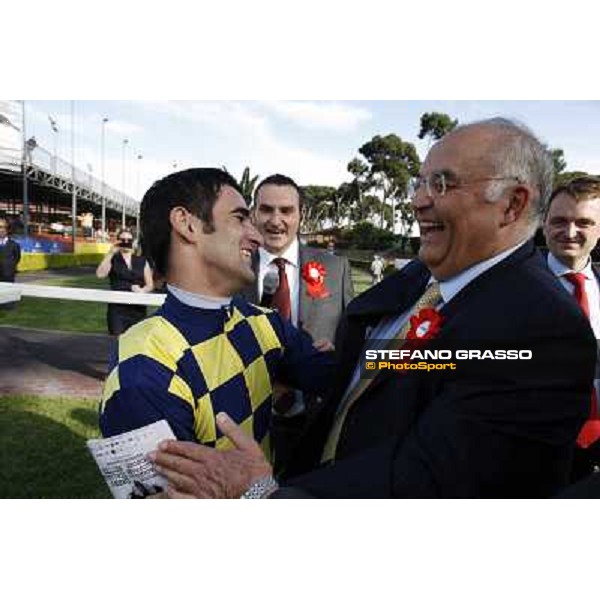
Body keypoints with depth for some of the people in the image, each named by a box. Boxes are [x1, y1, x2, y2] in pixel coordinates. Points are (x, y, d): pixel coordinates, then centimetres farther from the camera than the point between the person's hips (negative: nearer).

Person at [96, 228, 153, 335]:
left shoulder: (142, 261, 10)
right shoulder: (112, 259, 5)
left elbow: (150, 285, 8)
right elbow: (100, 274, -13)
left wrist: (142, 290, -14)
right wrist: (110, 253, -16)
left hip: (138, 308, 2)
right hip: (117, 307, -2)